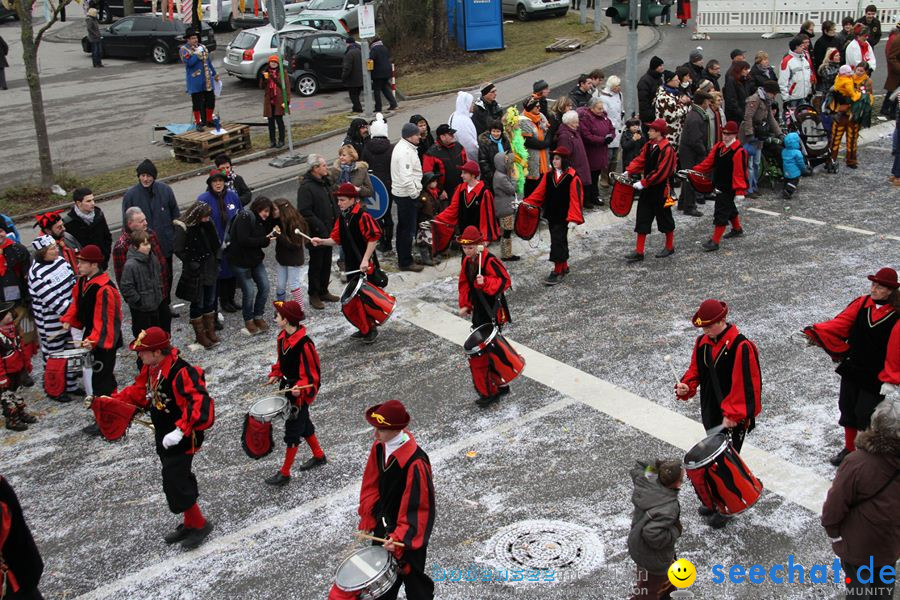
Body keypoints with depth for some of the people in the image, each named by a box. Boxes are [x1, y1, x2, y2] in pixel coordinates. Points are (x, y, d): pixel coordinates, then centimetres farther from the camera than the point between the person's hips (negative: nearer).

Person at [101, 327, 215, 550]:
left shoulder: (182, 373, -30)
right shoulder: (151, 368, 0)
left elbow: (200, 405, -37)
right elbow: (138, 391, 15)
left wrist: (180, 431, -42)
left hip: (182, 439, -9)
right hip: (164, 437, 9)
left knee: (175, 483, -4)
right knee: (179, 479, 20)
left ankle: (200, 524, 16)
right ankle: (190, 524, 37)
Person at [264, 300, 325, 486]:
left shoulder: (304, 344, -28)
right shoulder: (282, 337, -2)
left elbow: (311, 373, -23)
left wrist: (300, 389, -36)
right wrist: (275, 375, 2)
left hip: (301, 393, -9)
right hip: (289, 388, 9)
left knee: (292, 431, 3)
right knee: (304, 424, 23)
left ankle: (284, 474, 14)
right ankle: (319, 456, 43)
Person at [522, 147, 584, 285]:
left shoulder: (573, 177, -13)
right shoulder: (549, 176, 5)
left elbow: (575, 199, -16)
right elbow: (539, 192, 6)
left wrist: (573, 218, -23)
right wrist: (526, 202, -5)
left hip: (563, 217, -6)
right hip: (552, 216, 6)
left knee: (558, 241, -6)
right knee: (559, 240, 16)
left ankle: (558, 271, 3)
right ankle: (564, 267, 30)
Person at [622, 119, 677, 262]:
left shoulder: (667, 149, -20)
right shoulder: (649, 145, 5)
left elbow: (661, 172, -24)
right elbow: (640, 160, 7)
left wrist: (643, 183, -24)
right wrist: (628, 171, -8)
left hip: (661, 190, -7)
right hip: (647, 188, 8)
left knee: (664, 217, 9)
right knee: (642, 218, 7)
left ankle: (670, 247, 29)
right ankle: (639, 252, 11)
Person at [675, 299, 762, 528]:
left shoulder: (741, 347, -23)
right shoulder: (702, 343, -1)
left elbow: (746, 384, -22)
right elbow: (696, 370, 9)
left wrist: (732, 415, -22)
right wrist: (686, 386, -12)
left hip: (734, 417, -7)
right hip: (710, 413, 7)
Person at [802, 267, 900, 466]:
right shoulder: (862, 303, -2)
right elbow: (840, 323, -9)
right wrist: (814, 332, -22)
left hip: (875, 376, -5)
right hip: (851, 368, 5)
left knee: (865, 414, 3)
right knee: (847, 408, 17)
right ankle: (849, 449, 38)